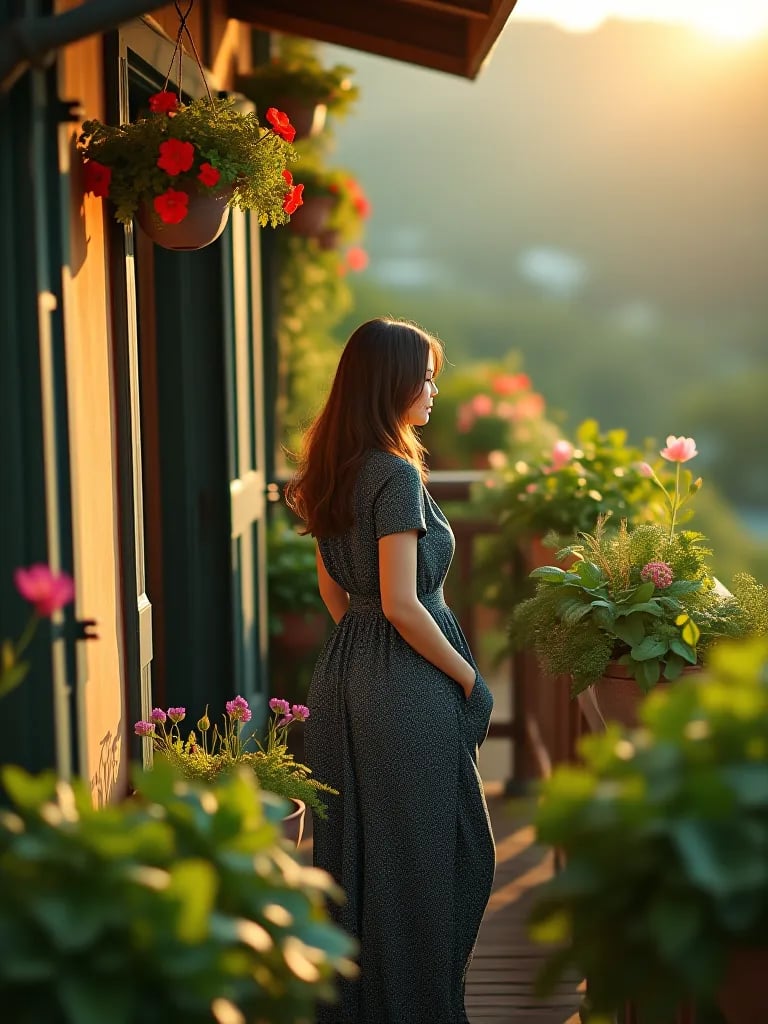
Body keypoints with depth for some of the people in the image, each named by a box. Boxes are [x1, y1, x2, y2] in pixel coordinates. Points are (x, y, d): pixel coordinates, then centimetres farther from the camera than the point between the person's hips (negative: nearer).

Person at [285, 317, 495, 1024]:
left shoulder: (332, 470, 8)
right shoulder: (396, 474, -18)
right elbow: (401, 606, -21)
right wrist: (468, 676, -9)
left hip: (343, 673, 9)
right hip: (406, 689, -9)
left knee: (354, 852, 15)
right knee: (422, 858, 3)